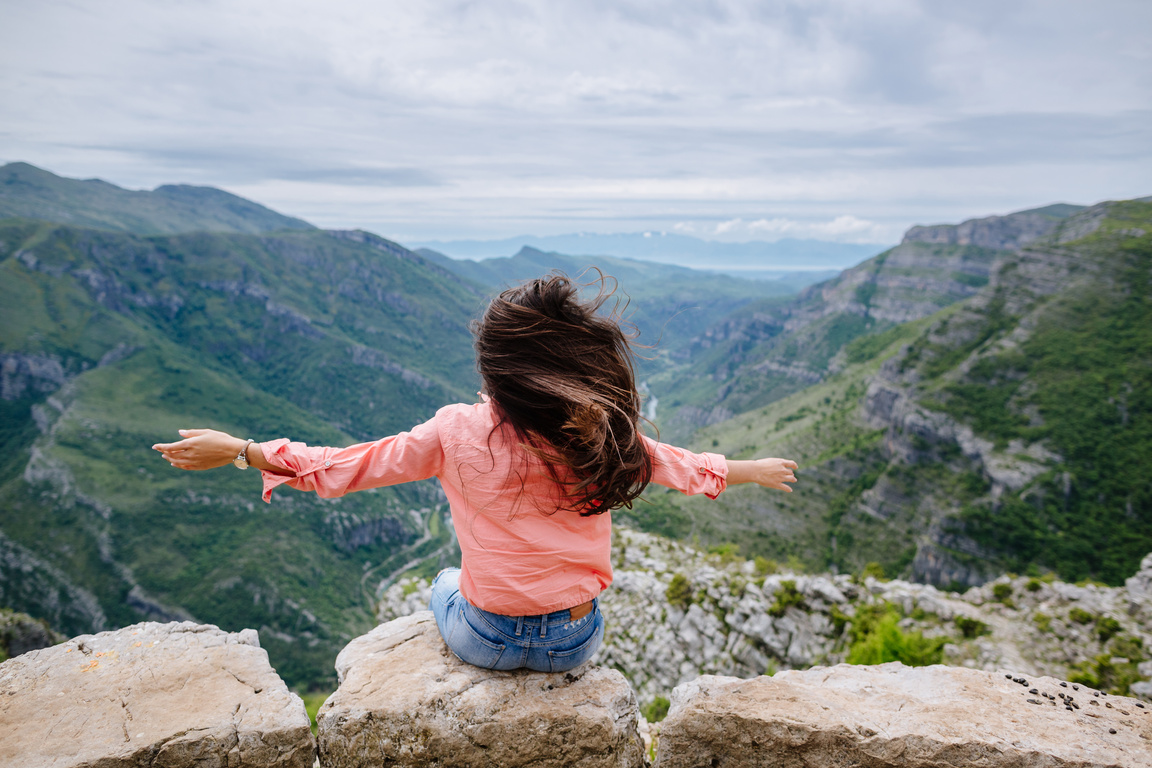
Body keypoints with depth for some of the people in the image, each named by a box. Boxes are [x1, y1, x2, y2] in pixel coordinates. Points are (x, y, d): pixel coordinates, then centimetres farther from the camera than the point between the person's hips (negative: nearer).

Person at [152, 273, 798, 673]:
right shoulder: (607, 436, -16)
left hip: (486, 643, -1)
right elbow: (691, 468, 0)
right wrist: (756, 470, 19)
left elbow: (343, 467, -12)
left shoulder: (456, 434, -22)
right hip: (578, 646, 1)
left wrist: (237, 450, 1)